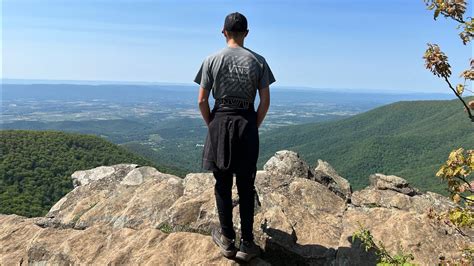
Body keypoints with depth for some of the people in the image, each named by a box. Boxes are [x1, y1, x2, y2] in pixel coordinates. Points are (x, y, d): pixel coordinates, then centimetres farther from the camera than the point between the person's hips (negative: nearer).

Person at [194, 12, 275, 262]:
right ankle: (247, 243, 18)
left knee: (223, 184, 11)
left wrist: (211, 125, 9)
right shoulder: (257, 61, 1)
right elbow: (265, 102, -1)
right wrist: (254, 126, 10)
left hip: (220, 122, 0)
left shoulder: (212, 60, -2)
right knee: (246, 186, 9)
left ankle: (227, 239, 23)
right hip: (247, 124, 1)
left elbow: (202, 101, -4)